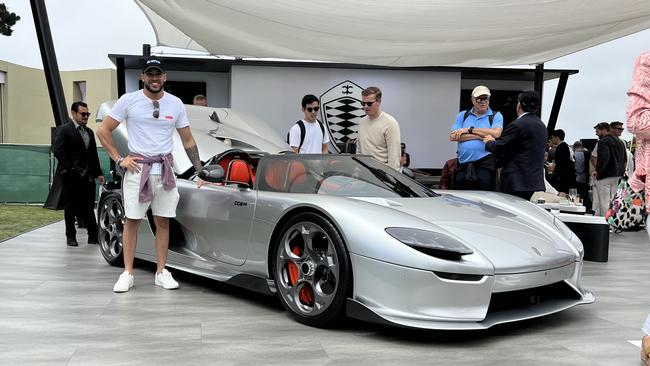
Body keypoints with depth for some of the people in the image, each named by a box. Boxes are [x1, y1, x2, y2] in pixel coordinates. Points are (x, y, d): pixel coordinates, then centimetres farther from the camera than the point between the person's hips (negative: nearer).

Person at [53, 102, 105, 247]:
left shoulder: (89, 132, 17)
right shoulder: (65, 130, -3)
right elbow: (58, 151, -11)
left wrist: (98, 173, 11)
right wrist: (71, 168, -15)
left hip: (87, 176, 5)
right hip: (71, 176, -5)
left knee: (88, 207, 6)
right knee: (71, 206, 4)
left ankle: (93, 236, 10)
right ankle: (71, 237, 13)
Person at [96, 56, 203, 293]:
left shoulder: (176, 104, 6)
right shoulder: (129, 100, -1)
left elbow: (188, 140, 11)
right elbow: (103, 130, 3)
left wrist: (200, 170, 5)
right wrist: (119, 159, -4)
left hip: (164, 169, 2)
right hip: (137, 167, -2)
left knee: (163, 221, 5)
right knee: (132, 220, 0)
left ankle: (161, 272, 13)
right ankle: (127, 274, 7)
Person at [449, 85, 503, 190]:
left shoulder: (496, 116, 9)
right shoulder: (463, 115, 14)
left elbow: (496, 133, -12)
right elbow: (453, 136, -1)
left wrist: (469, 130, -5)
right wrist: (480, 136, -7)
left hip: (485, 165, -2)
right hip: (462, 166, 2)